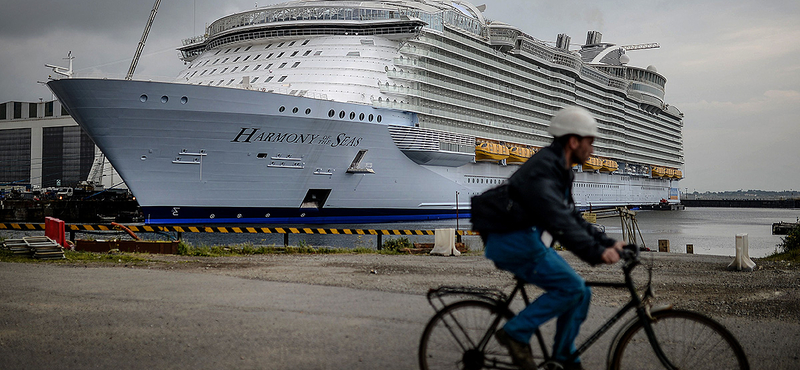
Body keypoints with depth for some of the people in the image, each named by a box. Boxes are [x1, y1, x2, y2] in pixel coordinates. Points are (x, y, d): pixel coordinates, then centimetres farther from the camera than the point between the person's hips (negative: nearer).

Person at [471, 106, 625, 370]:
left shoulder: (560, 171, 14)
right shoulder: (542, 170, -20)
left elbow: (572, 217, 17)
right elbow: (559, 222, -31)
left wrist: (607, 243, 7)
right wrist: (595, 252, -36)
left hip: (527, 239, 10)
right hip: (510, 240, -10)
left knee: (581, 294, 4)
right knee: (570, 287, -19)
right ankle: (516, 333, -8)